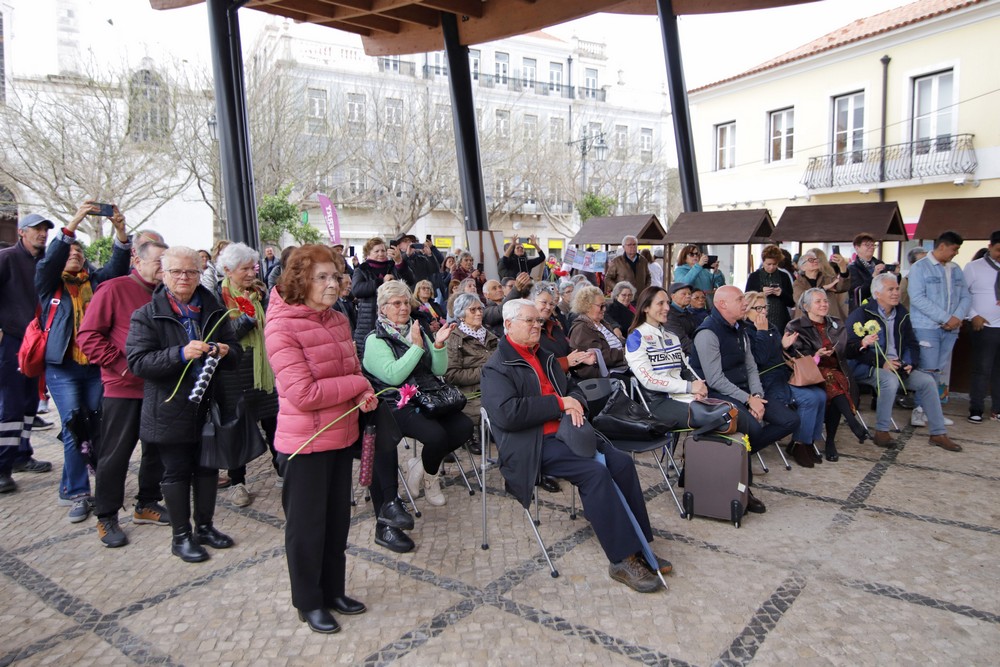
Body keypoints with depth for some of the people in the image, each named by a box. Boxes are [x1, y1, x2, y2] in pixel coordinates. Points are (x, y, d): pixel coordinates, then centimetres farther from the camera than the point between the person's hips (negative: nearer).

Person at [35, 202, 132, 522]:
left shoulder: (95, 280, 11)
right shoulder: (49, 283, 5)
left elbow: (118, 266, -5)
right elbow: (49, 260, -14)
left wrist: (121, 231, -23)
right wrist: (73, 223, -26)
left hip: (95, 366, 3)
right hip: (62, 367, -3)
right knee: (74, 430, -7)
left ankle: (70, 488, 25)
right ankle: (78, 494, 2)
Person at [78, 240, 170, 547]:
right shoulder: (114, 289, -8)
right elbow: (88, 335, -11)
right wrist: (121, 364, -16)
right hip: (123, 388, -6)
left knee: (157, 448, 14)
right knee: (116, 453, 4)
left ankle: (147, 504, 30)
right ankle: (106, 517, 18)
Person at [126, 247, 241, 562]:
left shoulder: (214, 311, 7)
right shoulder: (147, 315, -6)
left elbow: (235, 355, 11)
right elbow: (137, 361, -15)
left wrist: (225, 352, -14)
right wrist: (181, 354, -28)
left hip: (208, 406, 4)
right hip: (170, 410, -4)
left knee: (208, 467, 14)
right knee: (177, 471, 7)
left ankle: (205, 526, 32)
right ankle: (181, 536, 22)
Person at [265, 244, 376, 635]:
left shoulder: (339, 320, 3)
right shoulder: (282, 327, -19)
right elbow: (303, 394, -25)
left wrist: (363, 395, -7)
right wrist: (358, 385, -15)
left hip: (342, 436, 7)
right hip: (305, 442, -7)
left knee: (338, 518, 19)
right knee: (307, 524, 11)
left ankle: (334, 590, 38)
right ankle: (308, 602, 31)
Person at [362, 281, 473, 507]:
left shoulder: (417, 331, 14)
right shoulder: (375, 339, -2)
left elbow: (439, 370, 10)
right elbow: (394, 376, -18)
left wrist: (439, 345, -8)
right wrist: (417, 346, -17)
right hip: (399, 405, -6)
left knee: (464, 426, -16)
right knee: (436, 435, -29)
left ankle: (420, 464, 5)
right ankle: (429, 478, 4)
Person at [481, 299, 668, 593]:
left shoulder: (544, 357, 22)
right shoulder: (496, 368, -5)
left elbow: (573, 388, 29)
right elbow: (507, 414, -20)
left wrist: (576, 403, 2)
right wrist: (560, 403, -15)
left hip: (567, 430, 8)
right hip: (532, 444, -8)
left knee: (622, 462, -13)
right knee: (595, 472, -27)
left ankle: (638, 546, -4)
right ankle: (621, 560, -18)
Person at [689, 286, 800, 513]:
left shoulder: (739, 330, 15)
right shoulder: (707, 333, -14)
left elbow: (751, 367, 12)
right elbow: (715, 379, -19)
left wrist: (757, 396, -5)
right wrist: (748, 400, -18)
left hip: (744, 393, 9)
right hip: (718, 395, -9)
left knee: (790, 420, -4)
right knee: (753, 426, -33)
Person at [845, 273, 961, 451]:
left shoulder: (902, 314, 13)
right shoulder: (861, 314, -9)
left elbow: (912, 344, 19)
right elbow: (852, 348, -16)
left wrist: (910, 363, -2)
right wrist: (882, 363, -21)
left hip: (898, 365, 7)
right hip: (867, 368, -7)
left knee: (927, 381, -11)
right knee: (890, 379, -34)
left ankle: (938, 433, -2)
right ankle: (881, 432, -22)